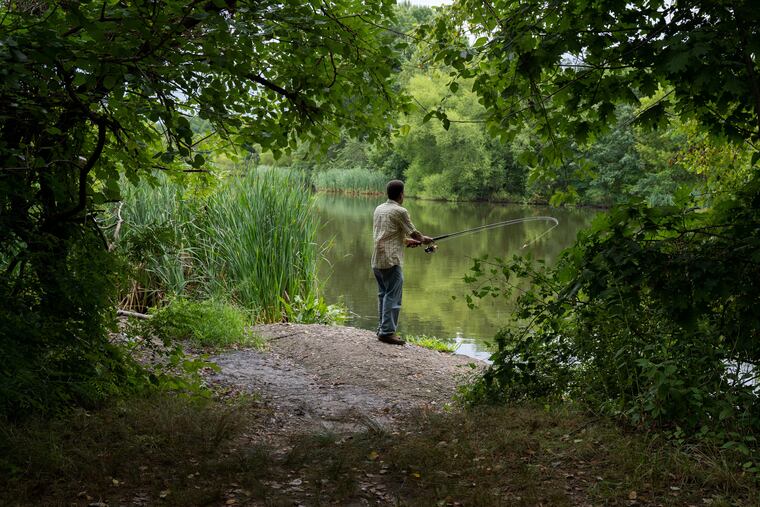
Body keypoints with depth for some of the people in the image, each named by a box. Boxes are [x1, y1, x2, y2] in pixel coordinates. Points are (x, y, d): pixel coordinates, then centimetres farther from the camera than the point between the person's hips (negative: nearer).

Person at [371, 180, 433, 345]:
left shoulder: (379, 209, 14)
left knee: (383, 294, 15)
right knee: (392, 296, -5)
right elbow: (413, 232, -1)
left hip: (377, 260, 8)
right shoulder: (400, 211, -9)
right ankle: (387, 332, -6)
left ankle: (383, 328, 19)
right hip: (391, 260, -8)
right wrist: (424, 239, 19)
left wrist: (407, 241, 29)